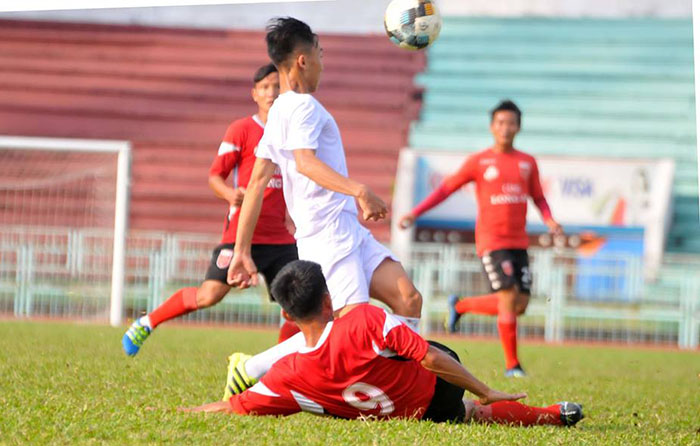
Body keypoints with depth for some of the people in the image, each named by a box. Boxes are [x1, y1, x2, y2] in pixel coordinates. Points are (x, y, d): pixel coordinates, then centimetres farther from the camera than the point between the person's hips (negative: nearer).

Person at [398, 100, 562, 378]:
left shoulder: (527, 163, 11)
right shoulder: (479, 162, 0)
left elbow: (538, 198, 19)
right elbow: (446, 189, 5)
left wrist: (549, 220, -2)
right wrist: (415, 214, -2)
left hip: (518, 242, 5)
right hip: (491, 240, -5)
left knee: (520, 305, 1)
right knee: (509, 296, -16)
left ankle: (460, 306, 25)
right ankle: (512, 365, -5)